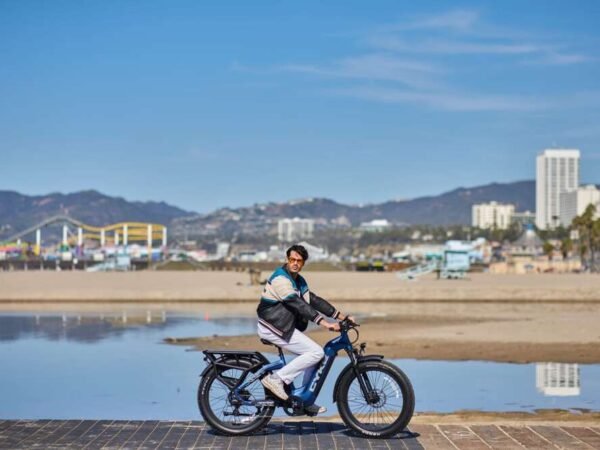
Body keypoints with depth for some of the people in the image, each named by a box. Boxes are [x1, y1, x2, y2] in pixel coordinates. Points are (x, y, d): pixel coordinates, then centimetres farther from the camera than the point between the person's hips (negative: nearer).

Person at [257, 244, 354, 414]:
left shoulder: (299, 281, 14)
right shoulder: (280, 278, -18)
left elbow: (315, 300, 12)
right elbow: (299, 305, -27)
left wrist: (342, 316, 4)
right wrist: (324, 323, -33)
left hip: (285, 327, 10)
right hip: (273, 328, -10)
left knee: (315, 355, 9)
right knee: (316, 352, -16)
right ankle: (276, 379, -13)